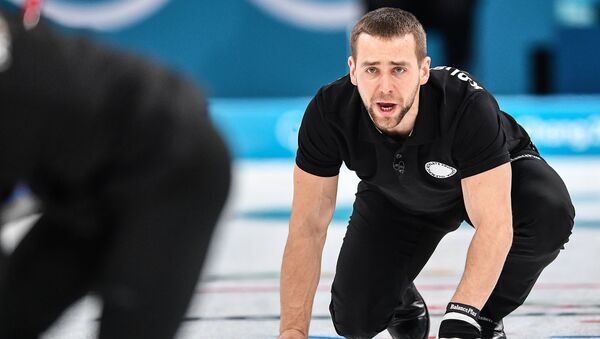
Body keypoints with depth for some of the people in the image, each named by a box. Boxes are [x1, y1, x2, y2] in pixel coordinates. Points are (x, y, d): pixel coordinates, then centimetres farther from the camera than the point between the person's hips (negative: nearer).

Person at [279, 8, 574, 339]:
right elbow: (308, 225, -26)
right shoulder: (328, 112, -33)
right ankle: (405, 306, 22)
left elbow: (493, 225, -43)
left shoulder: (469, 105, -41)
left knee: (550, 214, -34)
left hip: (498, 176, -2)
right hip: (394, 197, 2)